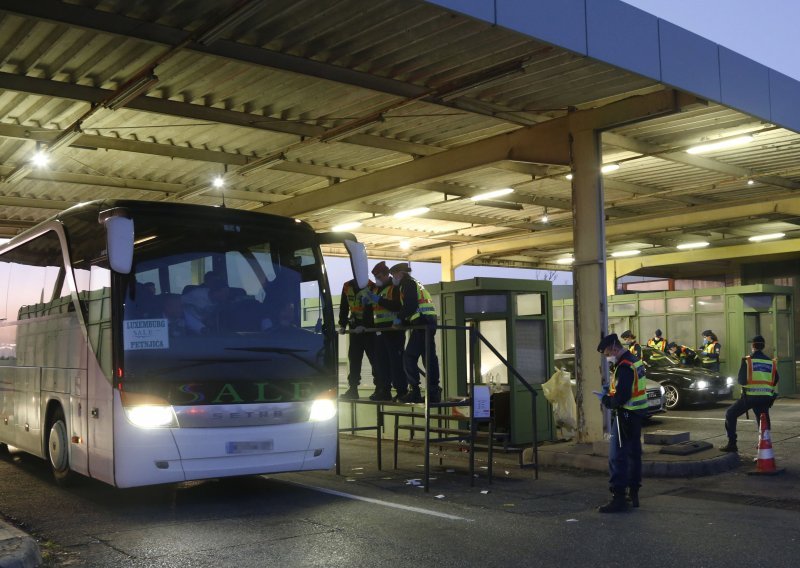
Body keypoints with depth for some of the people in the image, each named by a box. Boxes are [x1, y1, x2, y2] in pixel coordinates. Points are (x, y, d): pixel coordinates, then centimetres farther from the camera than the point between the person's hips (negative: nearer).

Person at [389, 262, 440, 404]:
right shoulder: (414, 283, 28)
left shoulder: (407, 283, -2)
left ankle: (414, 391, -8)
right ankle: (434, 392, 9)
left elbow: (410, 305, -15)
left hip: (421, 322, -9)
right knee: (429, 357, 9)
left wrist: (399, 318, -3)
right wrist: (402, 321, 17)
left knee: (409, 357, -6)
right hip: (430, 322, 10)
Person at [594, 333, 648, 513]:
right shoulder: (635, 361, 11)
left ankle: (618, 498, -5)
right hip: (636, 415, 10)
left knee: (617, 457, -6)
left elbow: (621, 398, -26)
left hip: (625, 416, -10)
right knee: (634, 454, 15)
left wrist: (605, 399, -9)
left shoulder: (624, 367, -21)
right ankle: (634, 494, 24)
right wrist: (610, 394, 8)